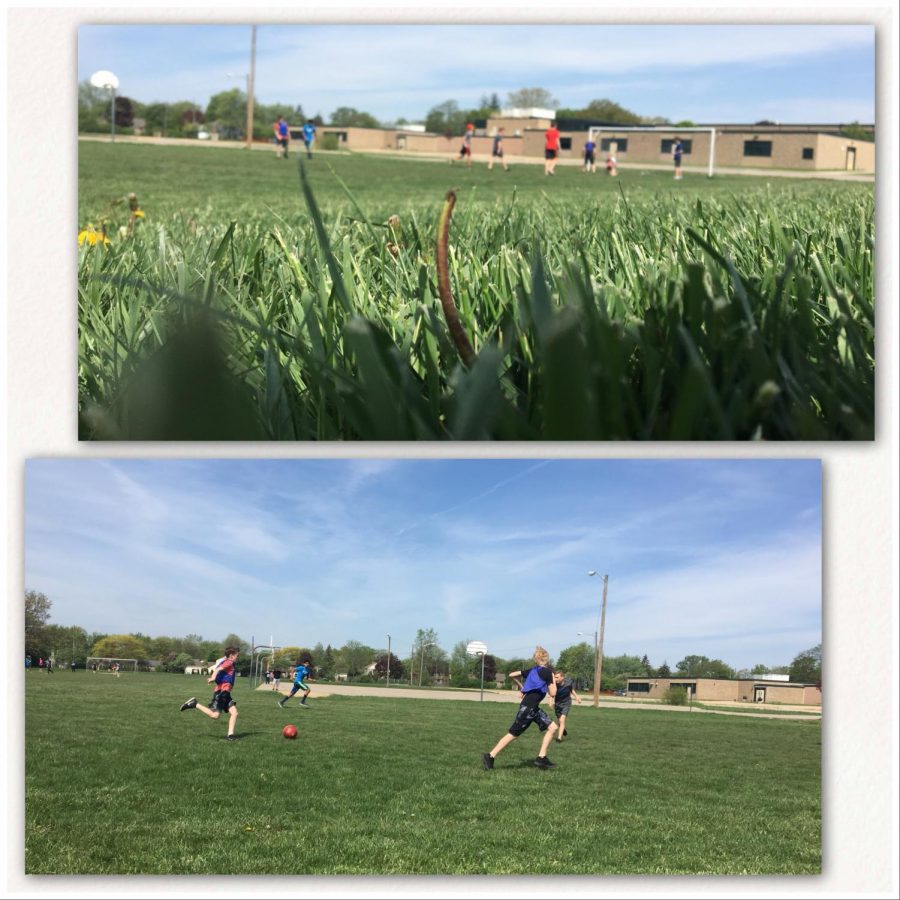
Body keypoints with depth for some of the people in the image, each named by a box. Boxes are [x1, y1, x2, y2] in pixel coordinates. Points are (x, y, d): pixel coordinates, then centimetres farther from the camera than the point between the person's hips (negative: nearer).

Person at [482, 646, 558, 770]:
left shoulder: (532, 670, 14)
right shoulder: (547, 672, -9)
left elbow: (512, 675, 20)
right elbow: (552, 693, -8)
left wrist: (521, 688, 29)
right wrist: (553, 679, 6)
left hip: (534, 708, 9)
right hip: (528, 707, -9)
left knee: (552, 727, 7)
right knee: (513, 734, -4)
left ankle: (541, 758, 5)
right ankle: (490, 757, -1)